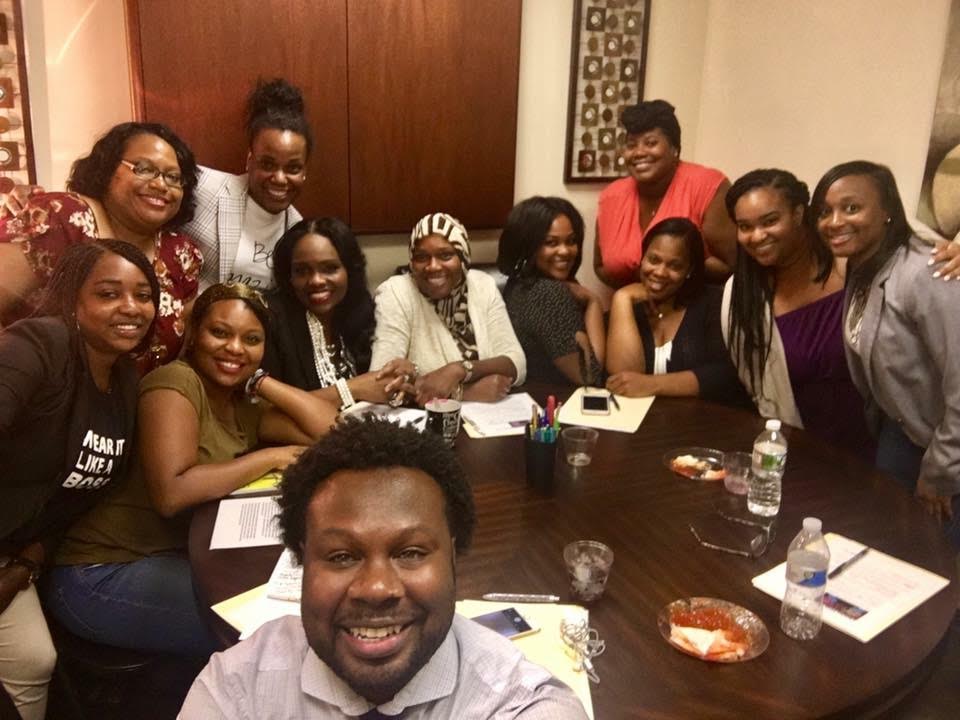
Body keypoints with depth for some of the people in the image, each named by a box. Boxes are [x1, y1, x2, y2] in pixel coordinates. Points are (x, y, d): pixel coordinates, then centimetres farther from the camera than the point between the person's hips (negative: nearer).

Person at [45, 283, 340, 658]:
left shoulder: (243, 410, 8)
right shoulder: (176, 381, -15)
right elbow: (171, 492, -29)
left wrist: (259, 381, -3)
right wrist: (269, 458, -19)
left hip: (179, 559, 8)